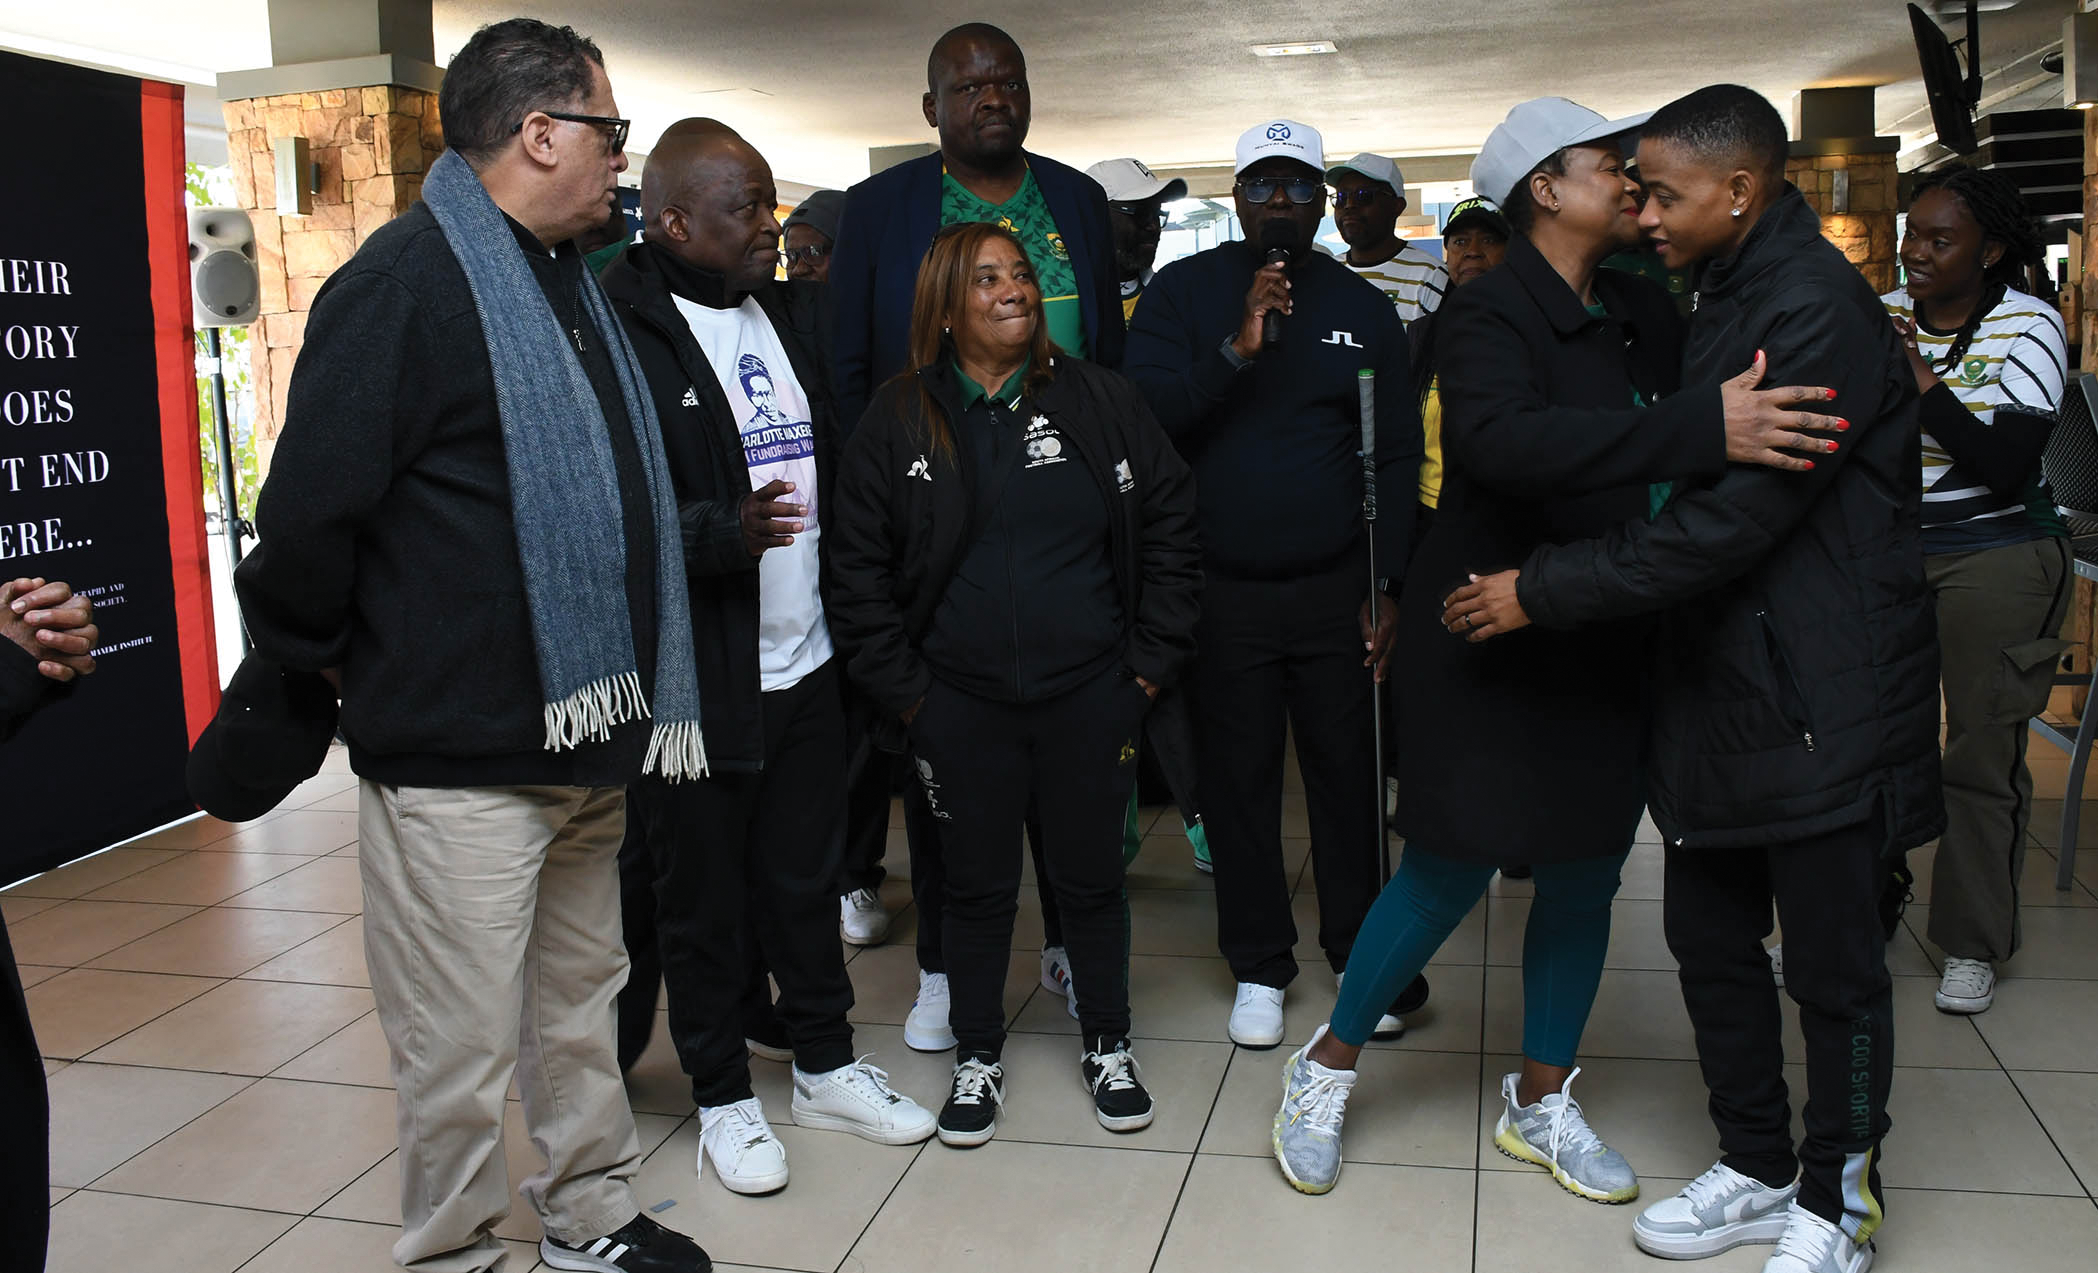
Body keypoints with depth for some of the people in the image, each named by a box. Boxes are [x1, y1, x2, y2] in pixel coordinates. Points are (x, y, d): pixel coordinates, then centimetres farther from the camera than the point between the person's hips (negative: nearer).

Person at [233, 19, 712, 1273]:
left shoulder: (572, 281, 14)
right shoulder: (406, 283, -14)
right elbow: (312, 511, -17)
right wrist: (305, 668, -4)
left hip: (588, 739, 8)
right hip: (461, 751, -8)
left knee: (580, 1002, 20)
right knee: (464, 1045, 4)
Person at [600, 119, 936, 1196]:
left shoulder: (793, 316, 11)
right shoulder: (620, 332, -12)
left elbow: (837, 460, 16)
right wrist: (724, 531, -31)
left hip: (806, 663, 6)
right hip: (693, 678, -6)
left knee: (806, 877, 17)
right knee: (703, 897, 9)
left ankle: (825, 1066, 34)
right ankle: (722, 1097, 27)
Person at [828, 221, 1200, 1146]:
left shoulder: (1100, 401, 2)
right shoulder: (898, 422, 1)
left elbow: (1169, 527, 4)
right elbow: (859, 569, 2)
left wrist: (1151, 662, 0)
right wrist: (903, 691, -2)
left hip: (1091, 695, 1)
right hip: (960, 705, 0)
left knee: (1091, 876, 12)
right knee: (977, 885, 11)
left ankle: (1107, 1046, 32)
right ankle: (977, 1057, 30)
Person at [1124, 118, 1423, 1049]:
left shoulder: (1363, 308, 7)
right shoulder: (1183, 292, 2)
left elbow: (1397, 456, 7)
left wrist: (1388, 585, 0)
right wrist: (1236, 349, -23)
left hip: (1336, 589, 1)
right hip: (1221, 589, -1)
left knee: (1350, 776, 7)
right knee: (1237, 782, 7)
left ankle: (1360, 955, 26)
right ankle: (1259, 967, 22)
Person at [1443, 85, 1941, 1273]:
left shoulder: (1819, 308, -18)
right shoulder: (1725, 299, 13)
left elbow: (1730, 520, -24)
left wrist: (1540, 590, -19)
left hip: (1820, 704, -9)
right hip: (1721, 683, 9)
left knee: (1833, 962, 5)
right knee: (1710, 934, 15)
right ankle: (1757, 1171, 31)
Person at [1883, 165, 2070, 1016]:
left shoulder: (2028, 325, -8)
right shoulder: (1885, 315, 4)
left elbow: (2009, 467, -18)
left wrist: (1923, 383, -22)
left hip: (1997, 564, -3)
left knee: (1983, 754, 1)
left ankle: (1972, 945, 15)